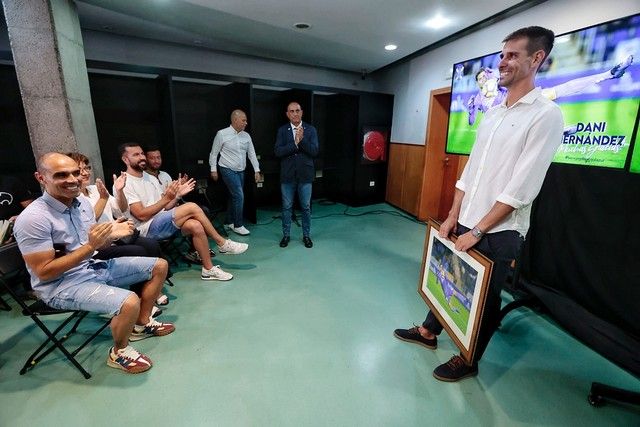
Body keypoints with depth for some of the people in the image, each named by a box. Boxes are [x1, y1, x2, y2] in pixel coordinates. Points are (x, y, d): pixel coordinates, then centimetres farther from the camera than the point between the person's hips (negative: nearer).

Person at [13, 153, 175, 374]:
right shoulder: (33, 218, -22)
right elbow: (44, 272, -21)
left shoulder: (82, 203, 1)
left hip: (93, 267, 8)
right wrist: (89, 246, -27)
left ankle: (142, 323, 19)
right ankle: (119, 352, -1)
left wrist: (111, 234, -10)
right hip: (61, 285, -8)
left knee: (159, 266, 6)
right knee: (129, 302, -32)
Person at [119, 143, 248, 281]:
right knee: (192, 207, -23)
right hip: (147, 228, -7)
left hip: (161, 223, 7)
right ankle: (222, 243, -9)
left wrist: (177, 195, -3)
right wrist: (167, 198, -23)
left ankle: (208, 269, -12)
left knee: (195, 226, -23)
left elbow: (163, 208, 13)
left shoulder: (149, 177, 16)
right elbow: (142, 215, -17)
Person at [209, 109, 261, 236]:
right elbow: (214, 153, -4)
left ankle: (228, 222, 28)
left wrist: (256, 170, 1)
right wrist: (213, 169, -5)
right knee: (239, 196, -11)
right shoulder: (222, 134, -10)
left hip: (241, 171, 6)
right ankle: (238, 225, 4)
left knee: (235, 197, 12)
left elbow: (252, 153, 6)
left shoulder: (246, 136, 4)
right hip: (228, 170, -6)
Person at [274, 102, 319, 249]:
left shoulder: (310, 129, 1)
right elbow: (278, 152, -10)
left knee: (306, 207, 9)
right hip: (287, 175, 1)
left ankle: (306, 235, 24)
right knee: (286, 207, 10)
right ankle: (286, 235, 25)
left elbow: (314, 151, -9)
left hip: (305, 174, 0)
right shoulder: (282, 130, 1)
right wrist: (295, 142, -19)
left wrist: (302, 139, -21)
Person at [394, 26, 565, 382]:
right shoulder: (493, 113, 12)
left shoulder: (546, 115, -11)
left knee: (484, 297, 9)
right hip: (467, 223, 7)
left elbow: (521, 189, -17)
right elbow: (471, 169, 11)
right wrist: (454, 217, 6)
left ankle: (468, 360, 29)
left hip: (500, 232, -6)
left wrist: (478, 231, -16)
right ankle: (429, 331, 38)